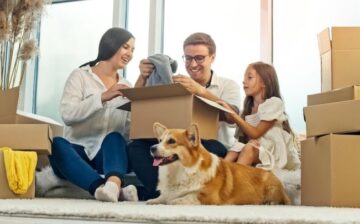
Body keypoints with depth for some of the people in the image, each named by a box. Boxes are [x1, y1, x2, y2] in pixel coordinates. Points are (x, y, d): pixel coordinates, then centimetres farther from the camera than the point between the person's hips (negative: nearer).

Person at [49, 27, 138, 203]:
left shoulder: (125, 86, 18)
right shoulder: (80, 76, 5)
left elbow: (129, 131, 8)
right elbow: (67, 114, -12)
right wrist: (103, 97, -20)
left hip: (109, 156, 3)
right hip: (77, 154, -2)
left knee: (114, 137, -31)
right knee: (57, 144, -35)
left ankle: (113, 184, -61)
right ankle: (112, 189, -56)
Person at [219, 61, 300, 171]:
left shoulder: (274, 102, -6)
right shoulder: (249, 107, 13)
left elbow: (255, 133, -11)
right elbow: (247, 136, 5)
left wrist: (234, 115, -19)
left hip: (278, 153, -5)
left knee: (249, 149, -33)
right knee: (233, 152, -24)